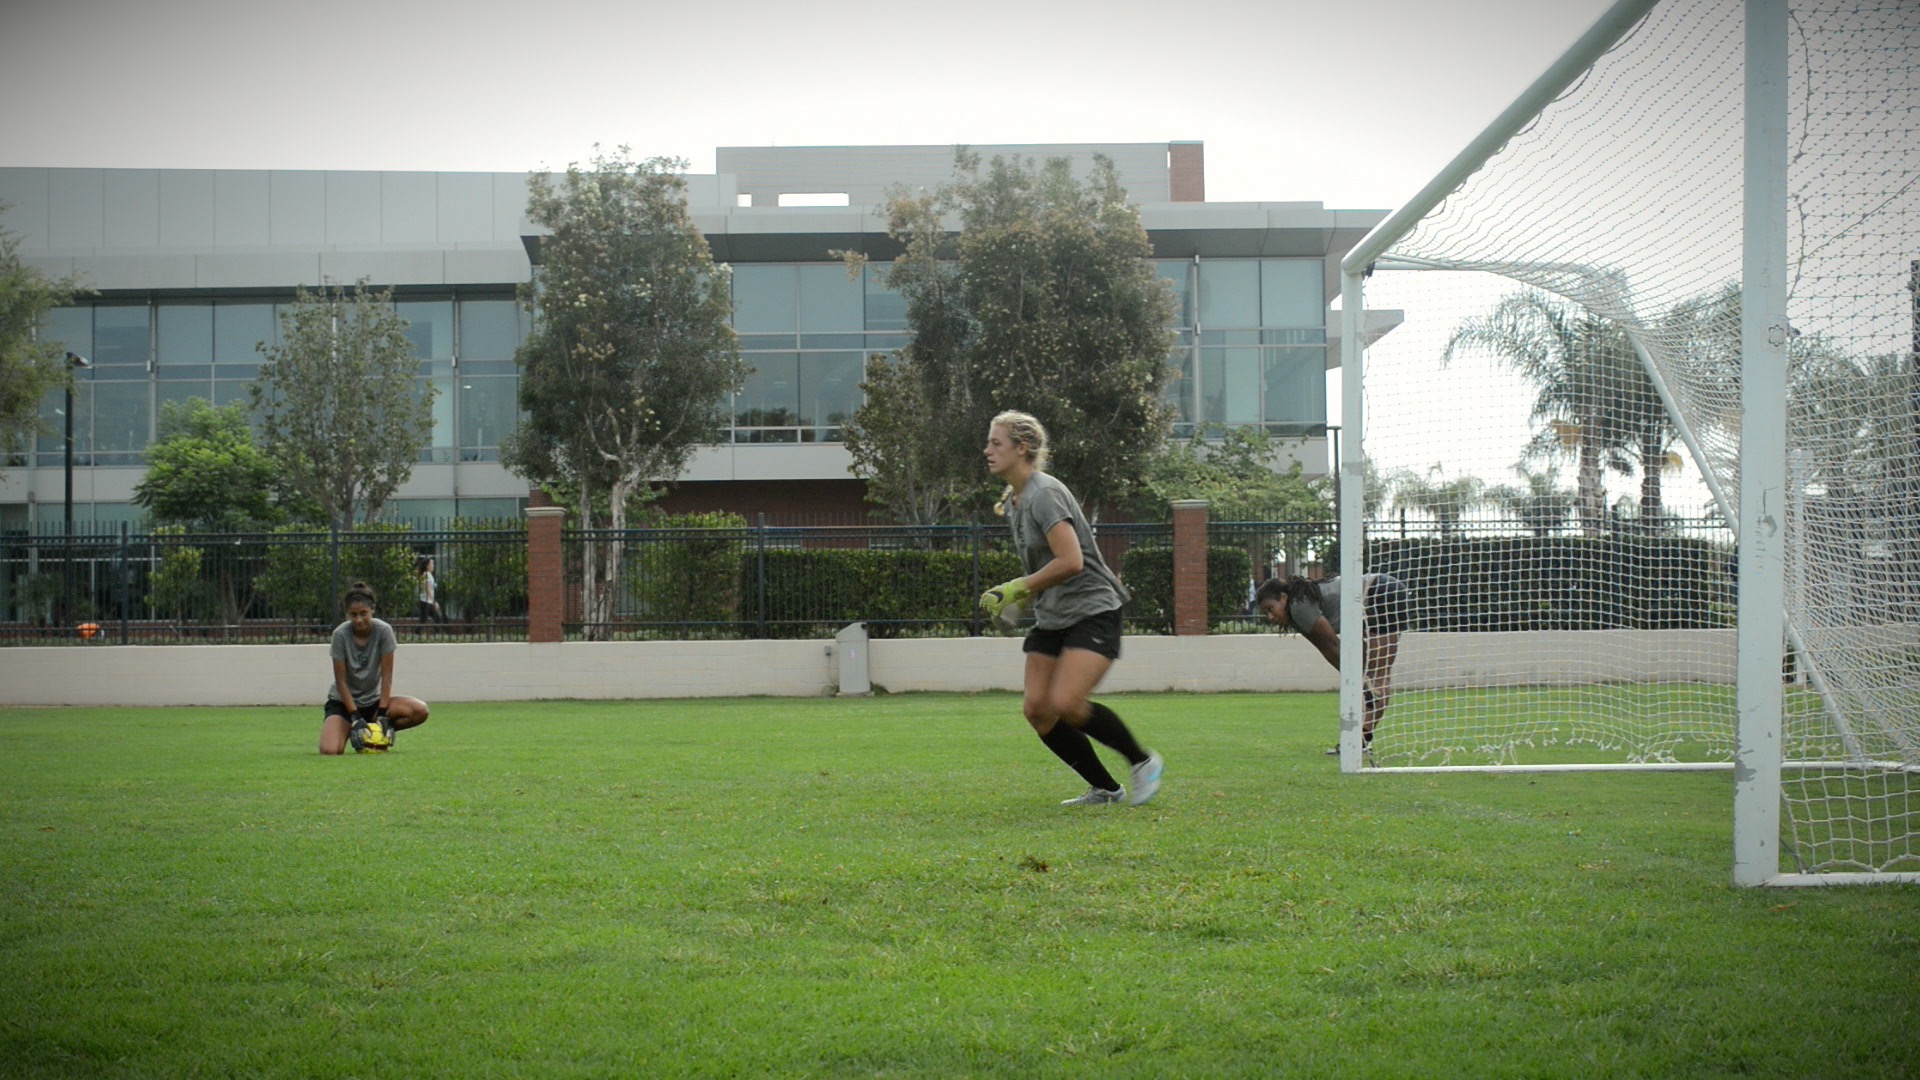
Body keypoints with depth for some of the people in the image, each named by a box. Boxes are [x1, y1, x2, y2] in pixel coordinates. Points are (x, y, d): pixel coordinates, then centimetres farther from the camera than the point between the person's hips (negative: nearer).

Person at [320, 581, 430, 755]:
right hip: (343, 702, -2)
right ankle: (349, 732, 7)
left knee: (420, 710, -25)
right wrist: (355, 718, -20)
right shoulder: (340, 634, -16)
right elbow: (341, 681, -14)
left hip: (374, 700, 2)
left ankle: (380, 735, -1)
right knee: (330, 750, -28)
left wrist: (382, 714, -19)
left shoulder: (384, 631, -13)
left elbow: (386, 676, -11)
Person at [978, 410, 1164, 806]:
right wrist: (1021, 596, 11)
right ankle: (1106, 789, 10)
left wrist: (1017, 588, -18)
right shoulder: (1013, 501, 13)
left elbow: (1070, 561, -25)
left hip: (1092, 611, -9)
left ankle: (1142, 761, 0)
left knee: (1065, 703, -22)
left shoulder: (1044, 494, -17)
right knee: (1036, 710, -2)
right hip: (1051, 618, 9)